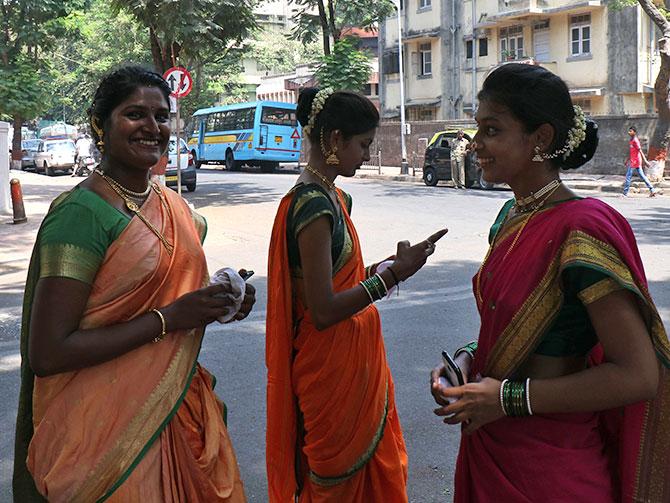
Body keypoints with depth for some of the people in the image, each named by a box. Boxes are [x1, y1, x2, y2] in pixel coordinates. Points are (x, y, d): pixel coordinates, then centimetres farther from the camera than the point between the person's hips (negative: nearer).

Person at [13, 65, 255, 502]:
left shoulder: (175, 206, 6)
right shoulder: (82, 212, -17)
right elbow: (46, 354, -22)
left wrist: (223, 303, 0)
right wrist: (168, 318, -22)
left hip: (180, 411, 8)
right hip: (109, 428, -8)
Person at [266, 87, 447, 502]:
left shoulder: (330, 196, 8)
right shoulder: (314, 205, -22)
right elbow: (323, 311, -26)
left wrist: (383, 268, 4)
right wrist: (394, 274, -24)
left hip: (352, 360, 10)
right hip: (331, 368, -10)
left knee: (374, 465, 21)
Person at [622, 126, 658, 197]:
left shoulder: (635, 140, -13)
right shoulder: (631, 140, 15)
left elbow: (640, 151, -19)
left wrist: (645, 160, -23)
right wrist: (628, 161, 27)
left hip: (634, 162, -10)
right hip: (634, 162, 10)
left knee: (628, 177, -4)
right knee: (642, 176, 10)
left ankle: (625, 194, 0)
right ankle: (652, 189, 9)